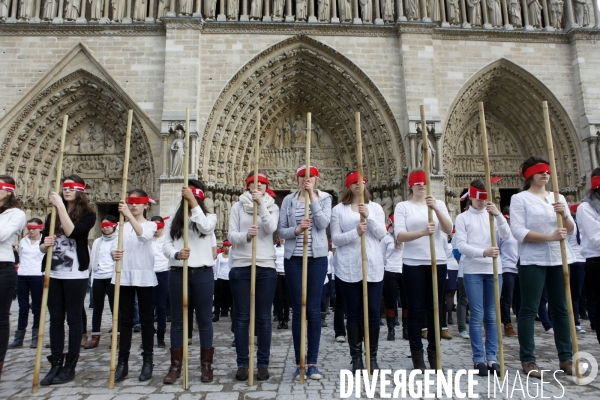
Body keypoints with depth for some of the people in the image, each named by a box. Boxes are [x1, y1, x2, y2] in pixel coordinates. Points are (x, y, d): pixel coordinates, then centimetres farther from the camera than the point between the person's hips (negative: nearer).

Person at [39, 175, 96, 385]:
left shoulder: (87, 214, -3)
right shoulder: (52, 216, 11)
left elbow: (72, 232, -22)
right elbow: (42, 246, 12)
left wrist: (60, 206, -19)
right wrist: (45, 245, -11)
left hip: (75, 274, -5)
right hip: (53, 273, 5)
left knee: (74, 318, 2)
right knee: (55, 318, 10)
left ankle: (70, 366, 11)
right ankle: (55, 364, 19)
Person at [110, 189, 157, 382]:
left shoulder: (150, 225, 1)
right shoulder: (121, 226, 12)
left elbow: (143, 235, -23)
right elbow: (113, 246, 1)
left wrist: (129, 215, -35)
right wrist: (113, 253, -23)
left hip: (144, 276, -3)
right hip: (124, 276, 3)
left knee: (146, 318, 3)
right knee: (125, 319, 7)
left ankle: (147, 361, 10)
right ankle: (123, 361, 13)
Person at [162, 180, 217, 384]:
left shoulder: (209, 217, 6)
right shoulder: (174, 219, 13)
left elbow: (205, 228, -18)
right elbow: (166, 245, 3)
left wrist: (193, 201, -20)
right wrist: (176, 254, -20)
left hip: (203, 273, -2)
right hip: (177, 273, 2)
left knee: (204, 319, 4)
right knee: (178, 320, 8)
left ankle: (206, 365, 15)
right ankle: (175, 365, 17)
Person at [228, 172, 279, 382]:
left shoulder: (272, 207, 8)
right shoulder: (237, 207, 7)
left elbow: (271, 228, -11)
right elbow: (231, 235, -2)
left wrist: (261, 204, -19)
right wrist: (246, 235, -23)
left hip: (266, 266, 0)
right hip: (241, 266, 0)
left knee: (264, 317, 5)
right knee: (242, 317, 5)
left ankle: (263, 363, 15)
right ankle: (242, 363, 15)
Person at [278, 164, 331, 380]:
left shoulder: (324, 198, 3)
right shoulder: (288, 200, 4)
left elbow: (323, 223, -13)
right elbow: (281, 231, 1)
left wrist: (312, 196, -14)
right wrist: (296, 229, -19)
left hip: (317, 257, 0)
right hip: (294, 258, 1)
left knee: (314, 310, 3)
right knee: (298, 310, 4)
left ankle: (313, 362, 15)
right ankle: (299, 363, 14)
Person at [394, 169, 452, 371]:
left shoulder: (439, 204, 9)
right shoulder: (403, 206, 2)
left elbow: (449, 230, -5)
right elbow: (400, 235, -11)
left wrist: (436, 208, -20)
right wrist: (422, 232, -28)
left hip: (437, 262, 3)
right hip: (413, 263, -2)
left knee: (435, 309, 7)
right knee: (416, 309, 1)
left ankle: (433, 353, 19)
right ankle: (417, 355, 11)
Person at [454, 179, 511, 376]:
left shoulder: (493, 215, 11)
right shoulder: (463, 218, 2)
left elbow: (506, 236, -5)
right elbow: (461, 246, -7)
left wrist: (498, 215, -16)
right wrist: (483, 252, -21)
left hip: (494, 270, 3)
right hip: (472, 271, -3)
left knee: (492, 315, 7)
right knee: (477, 315, -1)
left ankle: (492, 358, 15)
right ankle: (479, 359, 7)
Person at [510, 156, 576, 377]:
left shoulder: (558, 197, 13)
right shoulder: (519, 198, -2)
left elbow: (570, 229, 9)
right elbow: (519, 231, -13)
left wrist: (565, 214, -10)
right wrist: (549, 236, -21)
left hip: (559, 259, 5)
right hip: (533, 261, -5)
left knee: (561, 308, 10)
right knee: (529, 309, -2)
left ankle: (566, 358, 20)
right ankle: (528, 359, 4)